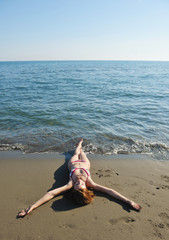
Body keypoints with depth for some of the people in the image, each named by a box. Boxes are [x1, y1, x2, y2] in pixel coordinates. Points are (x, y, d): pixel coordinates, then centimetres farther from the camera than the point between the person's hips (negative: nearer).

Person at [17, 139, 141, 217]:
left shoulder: (71, 184, -46)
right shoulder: (90, 183, -46)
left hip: (73, 163, 0)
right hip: (84, 163, 0)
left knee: (76, 154, 34)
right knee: (81, 153, 32)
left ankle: (79, 145, 68)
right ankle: (80, 146, 67)